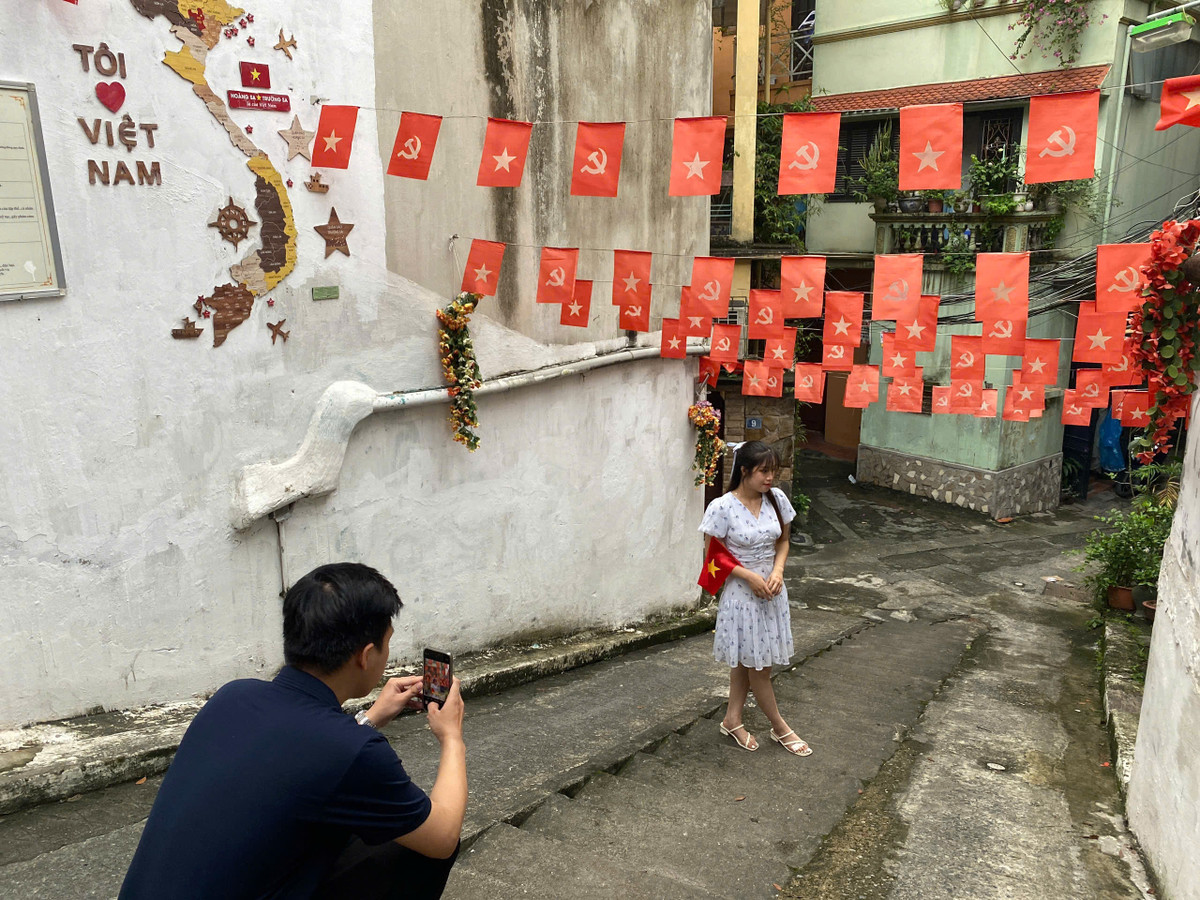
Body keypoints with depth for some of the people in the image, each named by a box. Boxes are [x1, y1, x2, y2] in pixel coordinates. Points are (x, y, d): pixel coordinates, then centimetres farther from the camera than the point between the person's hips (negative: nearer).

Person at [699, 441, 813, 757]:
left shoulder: (777, 499, -4)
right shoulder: (722, 508, -19)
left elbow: (783, 541, 8)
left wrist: (777, 571, -10)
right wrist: (750, 576, -20)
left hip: (771, 590, 5)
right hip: (741, 593, -5)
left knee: (747, 660, 16)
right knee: (757, 665, 7)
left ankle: (732, 719, 32)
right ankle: (780, 727, 24)